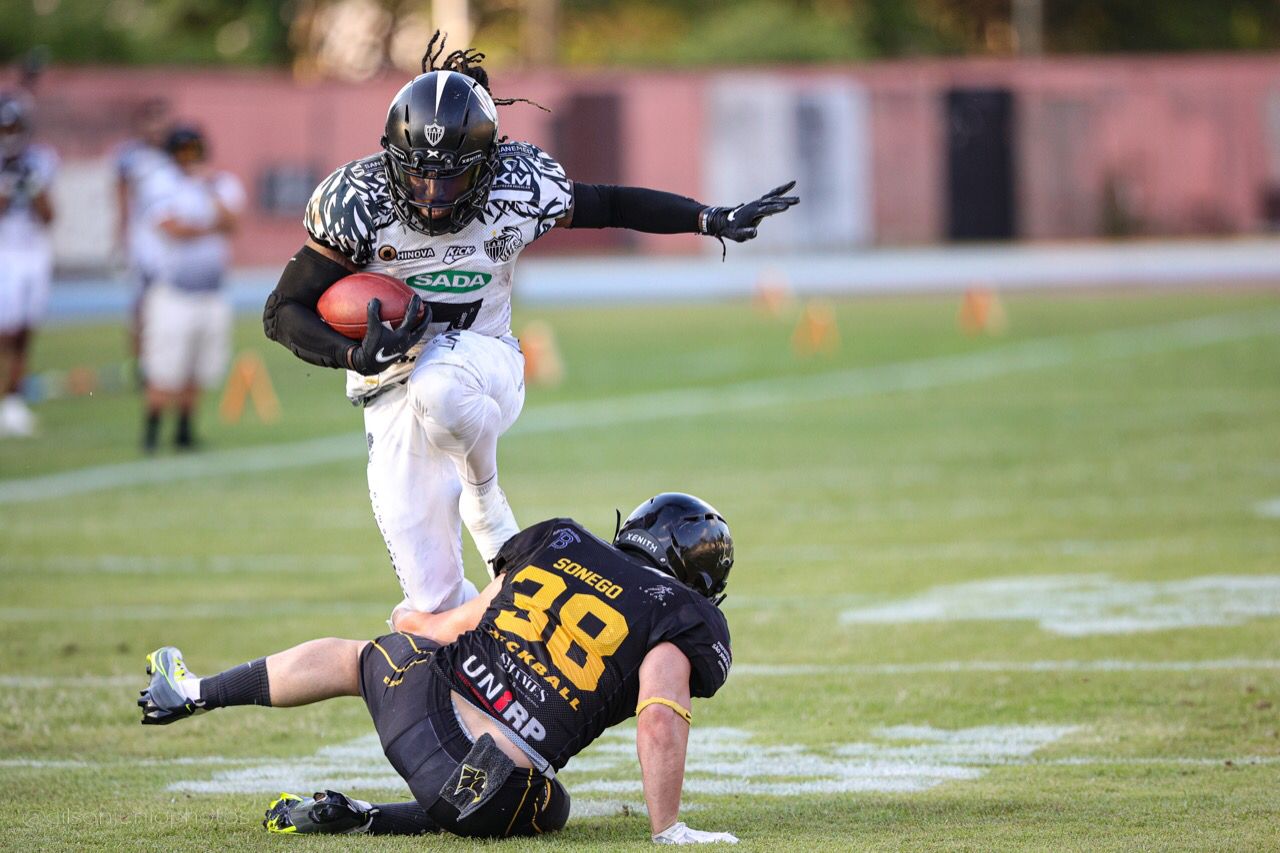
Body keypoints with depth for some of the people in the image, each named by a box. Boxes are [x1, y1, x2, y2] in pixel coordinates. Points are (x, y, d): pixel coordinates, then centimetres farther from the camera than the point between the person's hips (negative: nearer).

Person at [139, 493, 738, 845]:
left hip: (428, 709, 4)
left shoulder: (557, 541, 12)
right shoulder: (683, 619, 1)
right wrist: (666, 830, -7)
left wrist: (412, 622, 41)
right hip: (502, 795, -4)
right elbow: (661, 720, -15)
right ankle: (365, 820, 12)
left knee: (356, 654, 34)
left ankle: (192, 693, 47)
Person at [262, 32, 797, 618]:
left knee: (438, 387, -40)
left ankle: (484, 497, -9)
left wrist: (711, 219, -1)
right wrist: (356, 356, -31)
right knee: (434, 602, -8)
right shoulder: (357, 201, -17)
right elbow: (284, 312, -14)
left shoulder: (517, 191, -13)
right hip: (394, 396, 0)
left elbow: (609, 205, 4)